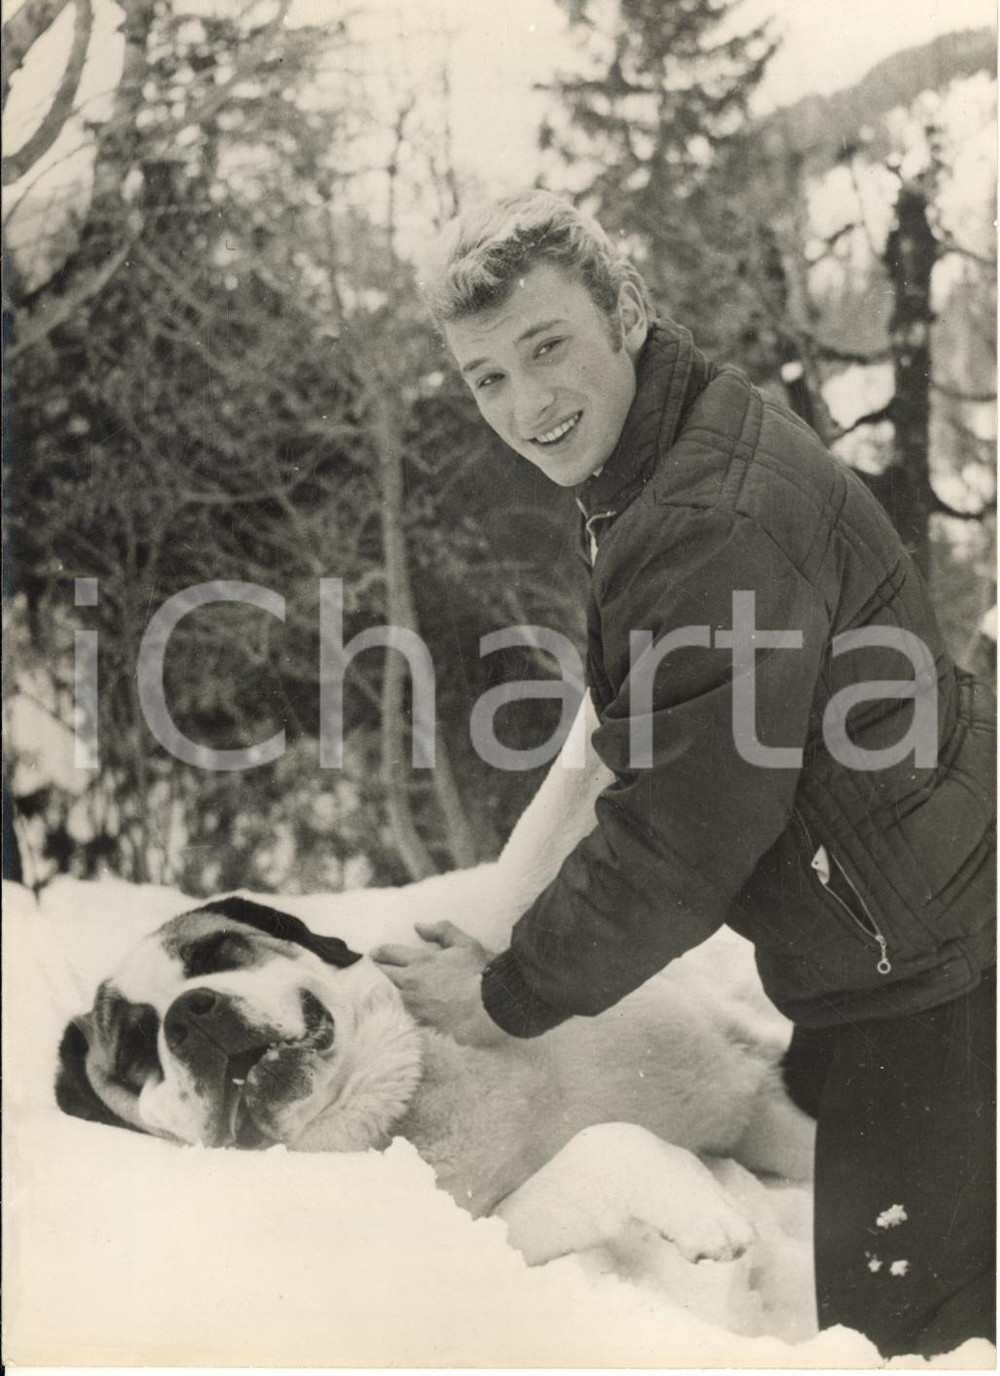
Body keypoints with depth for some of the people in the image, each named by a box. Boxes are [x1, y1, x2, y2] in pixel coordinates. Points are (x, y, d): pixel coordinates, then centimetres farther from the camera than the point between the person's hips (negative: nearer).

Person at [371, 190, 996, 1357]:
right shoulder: (664, 455, 8)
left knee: (900, 1329, -4)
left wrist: (515, 993, -10)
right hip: (893, 947, 10)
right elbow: (659, 767, 20)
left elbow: (685, 831, -23)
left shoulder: (720, 520, -26)